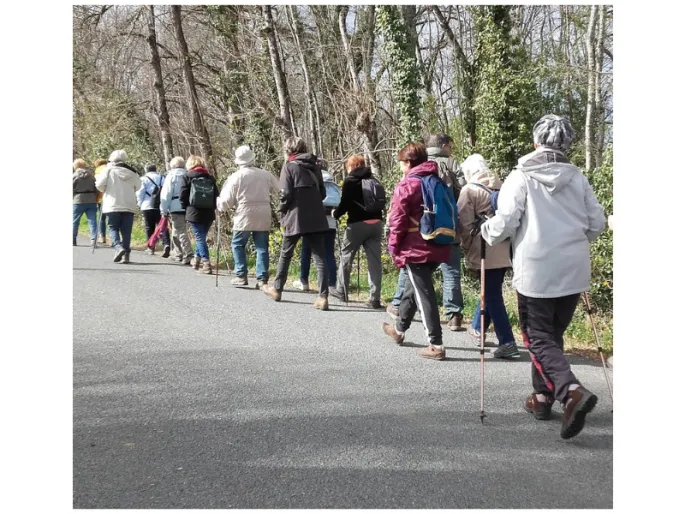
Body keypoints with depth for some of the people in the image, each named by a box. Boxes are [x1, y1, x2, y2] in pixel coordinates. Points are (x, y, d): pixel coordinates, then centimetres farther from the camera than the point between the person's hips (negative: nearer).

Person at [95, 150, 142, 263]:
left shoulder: (108, 170, -4)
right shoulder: (133, 172, 6)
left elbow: (99, 184, -8)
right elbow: (137, 187, 11)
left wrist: (106, 190, 12)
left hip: (113, 205, -3)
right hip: (129, 206, 3)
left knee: (113, 228, 6)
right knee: (126, 231, 6)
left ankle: (118, 247, -17)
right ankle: (126, 255, 4)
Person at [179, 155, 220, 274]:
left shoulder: (187, 177, -1)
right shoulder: (210, 178, 8)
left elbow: (183, 196, -5)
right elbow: (216, 195, 5)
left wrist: (185, 208, 9)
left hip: (194, 213, -4)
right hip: (208, 214, 4)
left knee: (200, 238, -1)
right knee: (202, 237, 18)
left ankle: (206, 263, -11)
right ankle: (197, 260, 29)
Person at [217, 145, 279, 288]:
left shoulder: (236, 177, -4)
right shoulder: (265, 174, 4)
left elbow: (226, 201, -3)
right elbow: (278, 190, 13)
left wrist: (219, 204, 19)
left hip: (244, 216, -2)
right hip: (263, 217, 3)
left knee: (238, 244, 13)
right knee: (262, 247, 6)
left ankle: (241, 275, 8)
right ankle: (262, 279, 1)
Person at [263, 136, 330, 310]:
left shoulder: (289, 166, -4)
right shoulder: (315, 167, 12)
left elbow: (285, 194, -10)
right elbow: (322, 193, 14)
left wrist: (282, 212, 4)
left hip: (296, 218, -3)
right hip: (316, 219, 3)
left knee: (285, 255, 15)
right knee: (320, 258, -1)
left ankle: (277, 289, 30)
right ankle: (323, 297, -8)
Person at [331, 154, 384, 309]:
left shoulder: (350, 180, -2)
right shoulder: (374, 180, 14)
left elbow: (345, 203, -6)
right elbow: (382, 203, 14)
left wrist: (336, 214, 11)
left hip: (357, 223, -5)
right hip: (376, 223, 5)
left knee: (346, 256, 14)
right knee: (374, 260, 2)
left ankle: (342, 291, 25)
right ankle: (374, 299, -1)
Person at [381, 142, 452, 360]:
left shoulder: (406, 186, -9)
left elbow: (398, 221, -12)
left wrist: (394, 249, -3)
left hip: (415, 249, -8)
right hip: (438, 247, 8)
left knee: (424, 295, -4)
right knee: (412, 288, 23)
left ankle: (436, 345, -4)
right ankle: (399, 329, 40)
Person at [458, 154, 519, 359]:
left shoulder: (469, 190, -5)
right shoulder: (501, 187, 11)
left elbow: (464, 224, -7)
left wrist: (467, 247, 4)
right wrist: (504, 236, 17)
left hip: (485, 250, -6)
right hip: (504, 248, 6)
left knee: (492, 295, -1)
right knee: (491, 290, 21)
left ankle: (507, 342, -6)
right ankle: (477, 328, 39)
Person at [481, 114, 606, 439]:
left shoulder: (521, 177, -8)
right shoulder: (577, 178, 4)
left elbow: (504, 222, -12)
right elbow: (597, 223, 7)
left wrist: (487, 233, 9)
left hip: (536, 271, -4)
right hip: (573, 271, 4)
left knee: (539, 338, 2)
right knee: (554, 334, 18)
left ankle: (571, 391, -19)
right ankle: (543, 396, 24)